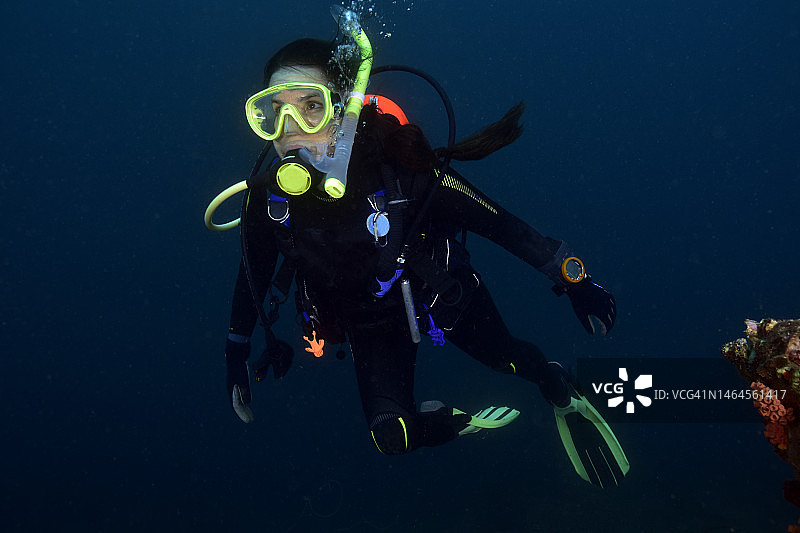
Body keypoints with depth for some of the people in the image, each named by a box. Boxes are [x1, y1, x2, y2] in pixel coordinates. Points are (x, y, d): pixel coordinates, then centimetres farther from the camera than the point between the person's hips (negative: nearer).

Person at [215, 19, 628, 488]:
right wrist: (237, 349, 5)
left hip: (443, 296, -2)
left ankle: (563, 392, 51)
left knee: (507, 355, 13)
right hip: (368, 322, 2)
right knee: (394, 436, -8)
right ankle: (469, 419, 25)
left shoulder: (396, 162, -34)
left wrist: (574, 279, -19)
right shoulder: (267, 194, -24)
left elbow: (494, 220, -23)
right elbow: (254, 273, -3)